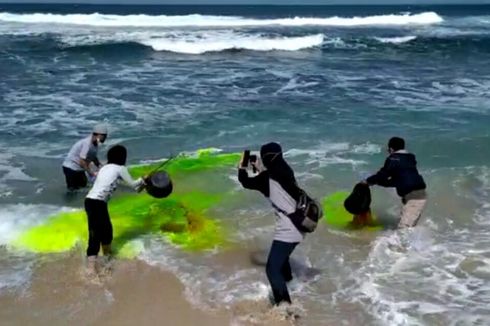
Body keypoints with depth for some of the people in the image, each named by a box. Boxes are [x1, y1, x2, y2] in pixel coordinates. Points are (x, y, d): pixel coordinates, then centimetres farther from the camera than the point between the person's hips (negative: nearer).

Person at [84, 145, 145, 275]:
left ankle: (107, 253, 43)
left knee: (106, 228, 23)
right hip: (97, 203, -9)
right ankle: (91, 267, -13)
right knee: (95, 234, -10)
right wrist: (142, 180, 30)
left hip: (91, 200, 9)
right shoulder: (120, 168, 0)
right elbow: (133, 184, 9)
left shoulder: (106, 167, 22)